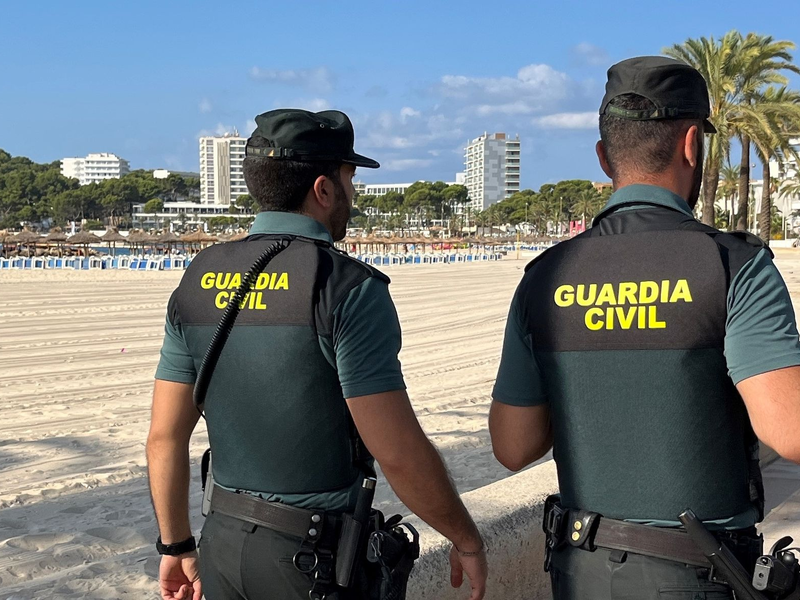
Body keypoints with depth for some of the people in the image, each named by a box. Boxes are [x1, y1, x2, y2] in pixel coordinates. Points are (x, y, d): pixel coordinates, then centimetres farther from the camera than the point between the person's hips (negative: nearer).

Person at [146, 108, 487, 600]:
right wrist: (467, 540, -4)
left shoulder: (199, 281, 1)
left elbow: (165, 437, 4)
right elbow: (399, 453, -19)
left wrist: (177, 547, 16)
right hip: (315, 558, -5)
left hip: (225, 542, 5)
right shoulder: (349, 288, -16)